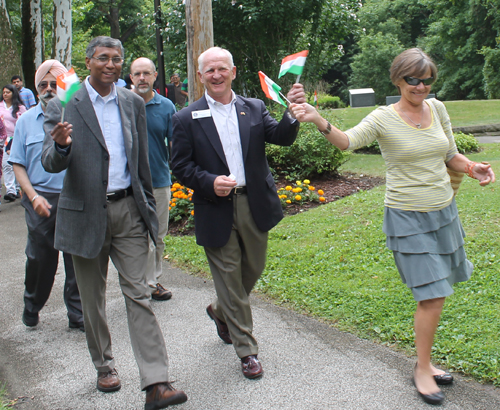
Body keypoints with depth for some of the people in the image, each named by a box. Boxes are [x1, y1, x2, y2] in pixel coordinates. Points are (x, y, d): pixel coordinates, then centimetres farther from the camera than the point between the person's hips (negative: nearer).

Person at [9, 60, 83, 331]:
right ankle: (32, 307, 34)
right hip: (41, 201, 1)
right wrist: (34, 197, -6)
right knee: (39, 258, 11)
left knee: (76, 258, 4)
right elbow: (18, 164, 6)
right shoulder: (26, 121, 7)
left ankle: (77, 315, 17)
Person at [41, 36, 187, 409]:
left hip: (128, 210, 2)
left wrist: (148, 205, 14)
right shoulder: (63, 106, -5)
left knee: (138, 294, -3)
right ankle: (105, 366, 32)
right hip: (86, 214, -1)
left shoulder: (133, 102, 8)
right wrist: (61, 145, -34)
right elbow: (51, 164, -11)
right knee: (93, 298, 12)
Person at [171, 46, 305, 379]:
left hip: (254, 204, 3)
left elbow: (282, 137, -7)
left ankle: (220, 312, 46)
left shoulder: (254, 108, 5)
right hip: (217, 210, -3)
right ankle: (247, 351, 20)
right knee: (229, 277, 5)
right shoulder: (187, 119, -2)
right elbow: (181, 167, -3)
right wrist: (210, 182, -19)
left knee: (253, 270, 16)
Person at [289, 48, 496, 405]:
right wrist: (318, 121, -44)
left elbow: (450, 154, 14)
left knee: (435, 293, 13)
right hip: (409, 218, -6)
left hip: (444, 212, 6)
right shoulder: (384, 118, -11)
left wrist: (472, 168, -5)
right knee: (433, 295, -6)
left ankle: (425, 359, 30)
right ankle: (422, 368, 14)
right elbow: (348, 141, -27)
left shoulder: (437, 108, 4)